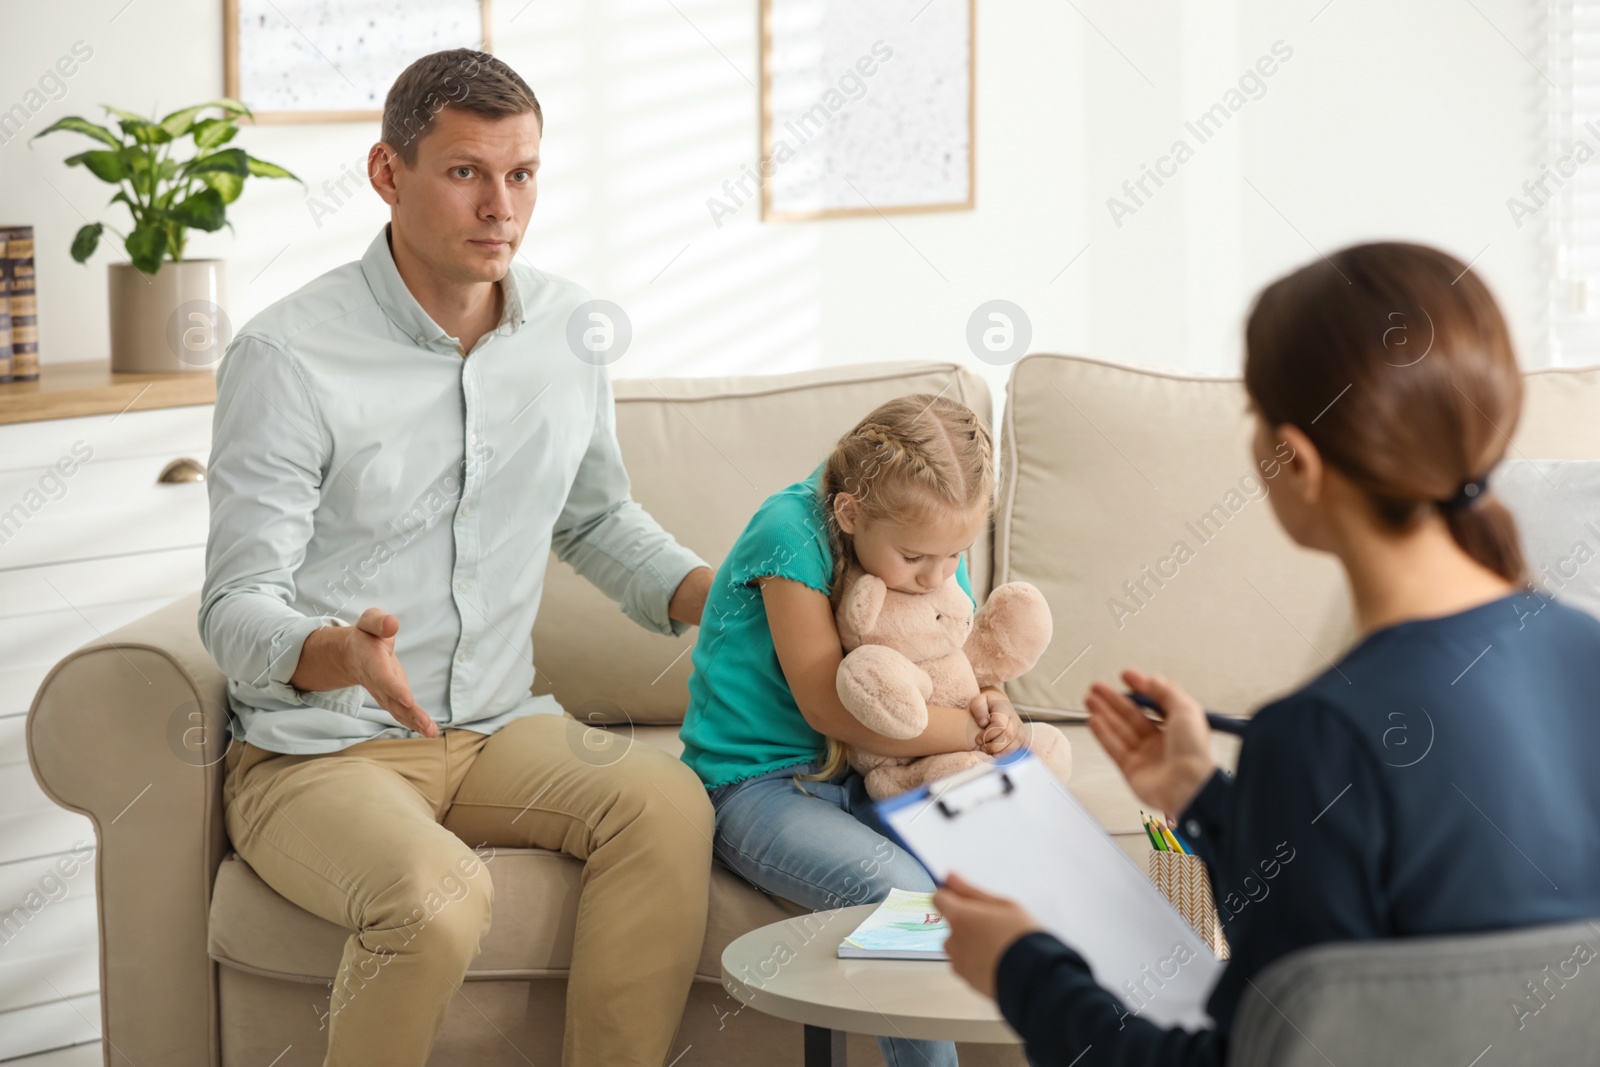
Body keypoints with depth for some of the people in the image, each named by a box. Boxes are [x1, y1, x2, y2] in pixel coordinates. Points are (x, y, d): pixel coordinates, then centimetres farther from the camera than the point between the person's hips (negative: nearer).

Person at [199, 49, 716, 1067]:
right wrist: (340, 654, -36)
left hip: (499, 728, 5)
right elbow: (237, 609, -13)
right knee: (437, 894, -35)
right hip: (316, 752, -5)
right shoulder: (288, 355, -13)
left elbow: (597, 518, 21)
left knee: (665, 799, -26)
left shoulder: (570, 326, 5)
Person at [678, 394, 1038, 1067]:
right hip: (755, 784, -6)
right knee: (901, 892, -30)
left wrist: (989, 708, -12)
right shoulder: (792, 531, -21)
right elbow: (831, 709, -22)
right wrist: (974, 732, -16)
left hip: (861, 779, 6)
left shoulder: (931, 542, 0)